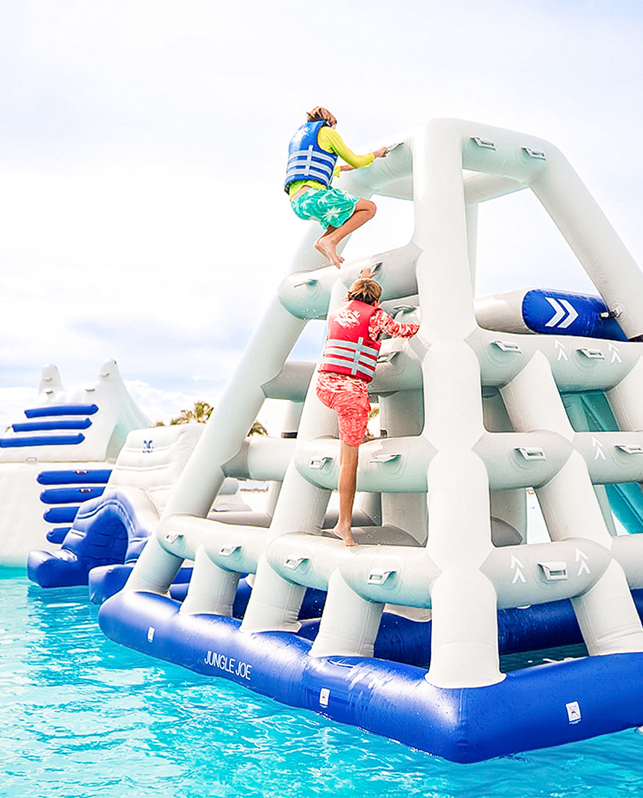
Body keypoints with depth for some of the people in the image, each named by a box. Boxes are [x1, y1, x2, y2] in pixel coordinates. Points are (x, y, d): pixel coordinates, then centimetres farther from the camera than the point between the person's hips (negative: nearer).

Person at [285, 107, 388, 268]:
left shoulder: (298, 136, 30)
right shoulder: (326, 132, 7)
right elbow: (355, 161, 11)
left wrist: (342, 168, 50)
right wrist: (375, 154, 30)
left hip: (298, 205, 8)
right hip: (312, 197, -8)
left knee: (349, 210, 27)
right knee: (369, 208, -1)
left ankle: (322, 241, 5)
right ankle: (331, 240, -17)